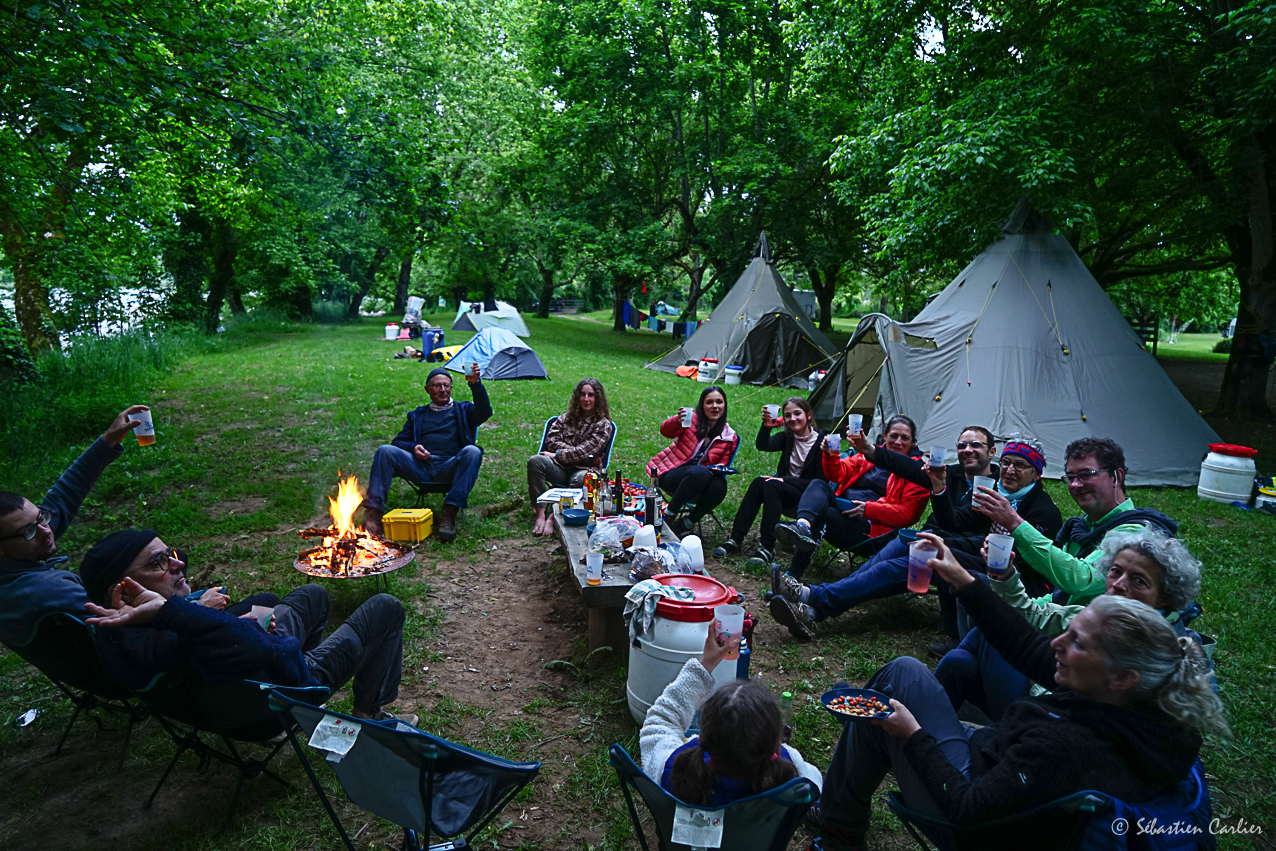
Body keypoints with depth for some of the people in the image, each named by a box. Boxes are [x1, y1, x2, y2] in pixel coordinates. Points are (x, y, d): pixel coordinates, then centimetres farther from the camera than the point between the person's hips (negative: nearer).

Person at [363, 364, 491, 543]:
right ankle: (373, 513, -30)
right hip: (421, 467, 2)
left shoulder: (462, 410, 21)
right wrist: (413, 447, -1)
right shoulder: (417, 415, 29)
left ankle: (449, 512, -38)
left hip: (449, 469, -2)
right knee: (385, 451, -20)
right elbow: (399, 441, 23)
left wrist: (475, 384, -17)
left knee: (472, 451, -33)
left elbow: (485, 412, 0)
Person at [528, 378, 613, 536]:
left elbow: (586, 450, -9)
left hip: (583, 469, -4)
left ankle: (553, 518, -32)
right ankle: (540, 514, -31)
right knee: (535, 461, -26)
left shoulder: (604, 425, 3)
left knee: (582, 478, -40)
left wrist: (558, 454, -10)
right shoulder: (566, 418, 16)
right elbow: (551, 440, 4)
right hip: (561, 468, 4)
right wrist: (573, 452, -9)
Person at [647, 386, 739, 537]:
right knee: (700, 472, -35)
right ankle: (669, 514, -16)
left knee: (720, 485, -30)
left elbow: (723, 463, 13)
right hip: (671, 475, -3)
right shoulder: (692, 419, 0)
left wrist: (719, 469, -12)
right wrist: (677, 421, -39)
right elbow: (665, 431, -16)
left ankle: (687, 523, -10)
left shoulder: (730, 437, 8)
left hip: (697, 487, 3)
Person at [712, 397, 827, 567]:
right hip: (784, 493, 5)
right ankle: (735, 539, -22)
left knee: (771, 485, -30)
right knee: (758, 482, -24)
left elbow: (820, 481, -14)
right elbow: (762, 445, -17)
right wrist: (766, 425, -36)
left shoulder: (821, 440, -11)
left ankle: (767, 547, -31)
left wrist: (785, 480, -19)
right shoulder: (787, 437, 3)